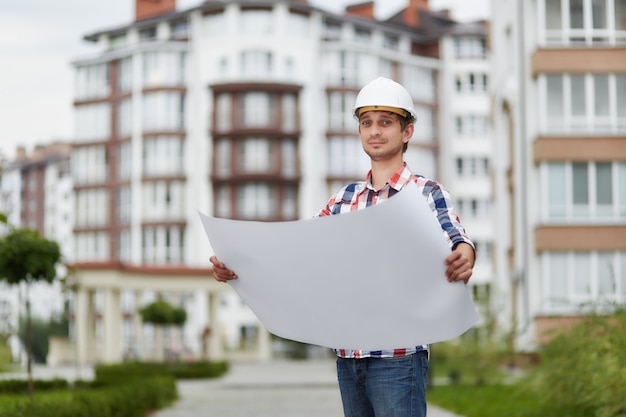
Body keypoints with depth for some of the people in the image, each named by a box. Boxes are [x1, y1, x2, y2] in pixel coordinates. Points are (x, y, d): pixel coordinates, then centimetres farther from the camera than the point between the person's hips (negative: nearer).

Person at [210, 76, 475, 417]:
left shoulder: (428, 194, -2)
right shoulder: (344, 198, 13)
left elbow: (454, 240, -19)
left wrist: (464, 257, -44)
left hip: (398, 358, -5)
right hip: (347, 357, 5)